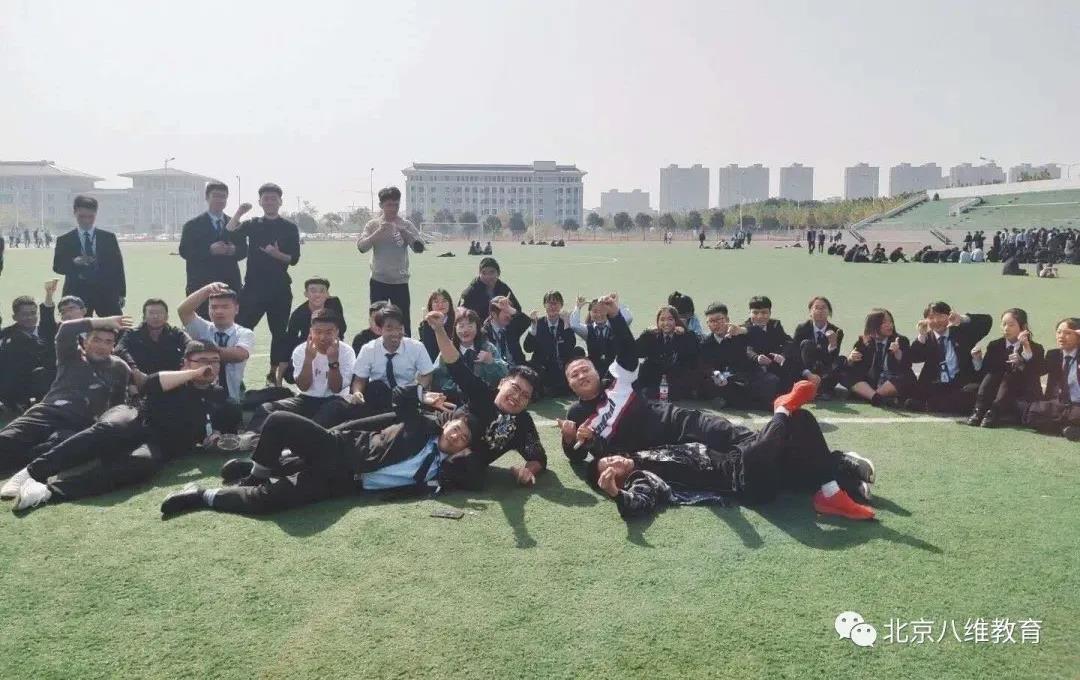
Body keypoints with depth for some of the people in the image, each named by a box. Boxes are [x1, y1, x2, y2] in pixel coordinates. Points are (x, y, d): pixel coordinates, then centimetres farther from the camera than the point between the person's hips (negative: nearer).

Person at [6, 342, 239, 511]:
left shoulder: (218, 397, 24)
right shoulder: (175, 377, 18)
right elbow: (148, 385, -1)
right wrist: (194, 374, -2)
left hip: (160, 444, 0)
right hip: (136, 419, 0)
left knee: (144, 463, -38)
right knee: (107, 429, -38)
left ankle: (51, 490, -49)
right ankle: (31, 473, -43)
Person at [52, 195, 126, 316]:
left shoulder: (109, 238, 9)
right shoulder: (64, 240, 8)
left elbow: (117, 265, 8)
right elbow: (57, 266, 3)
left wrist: (121, 294, 3)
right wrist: (74, 262, -19)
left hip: (106, 294, 1)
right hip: (77, 294, -1)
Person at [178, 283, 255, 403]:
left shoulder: (245, 334, -6)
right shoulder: (202, 329, 2)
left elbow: (239, 355, -27)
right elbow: (182, 310, -15)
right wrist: (207, 289, -25)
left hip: (233, 399, -1)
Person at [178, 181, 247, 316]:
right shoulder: (192, 225, 4)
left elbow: (244, 250, 11)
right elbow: (184, 251, -5)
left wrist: (234, 250, -12)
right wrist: (210, 250, -19)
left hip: (230, 285, 3)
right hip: (201, 285, -3)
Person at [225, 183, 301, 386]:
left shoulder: (289, 228, 6)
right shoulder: (252, 225, 10)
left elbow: (294, 259, -1)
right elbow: (229, 235, -7)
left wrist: (278, 254, -18)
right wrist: (238, 213, -17)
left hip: (280, 288, 0)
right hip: (254, 286, 0)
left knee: (280, 332, 6)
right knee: (240, 327, -8)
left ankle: (274, 373, 19)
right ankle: (230, 369, -2)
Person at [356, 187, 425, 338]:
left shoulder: (406, 225, 0)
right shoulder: (373, 225, 1)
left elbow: (419, 248, -11)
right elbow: (361, 247, -12)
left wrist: (403, 231, -22)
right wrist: (378, 232, -25)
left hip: (400, 282, 0)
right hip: (378, 281, 0)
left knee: (403, 323, 4)